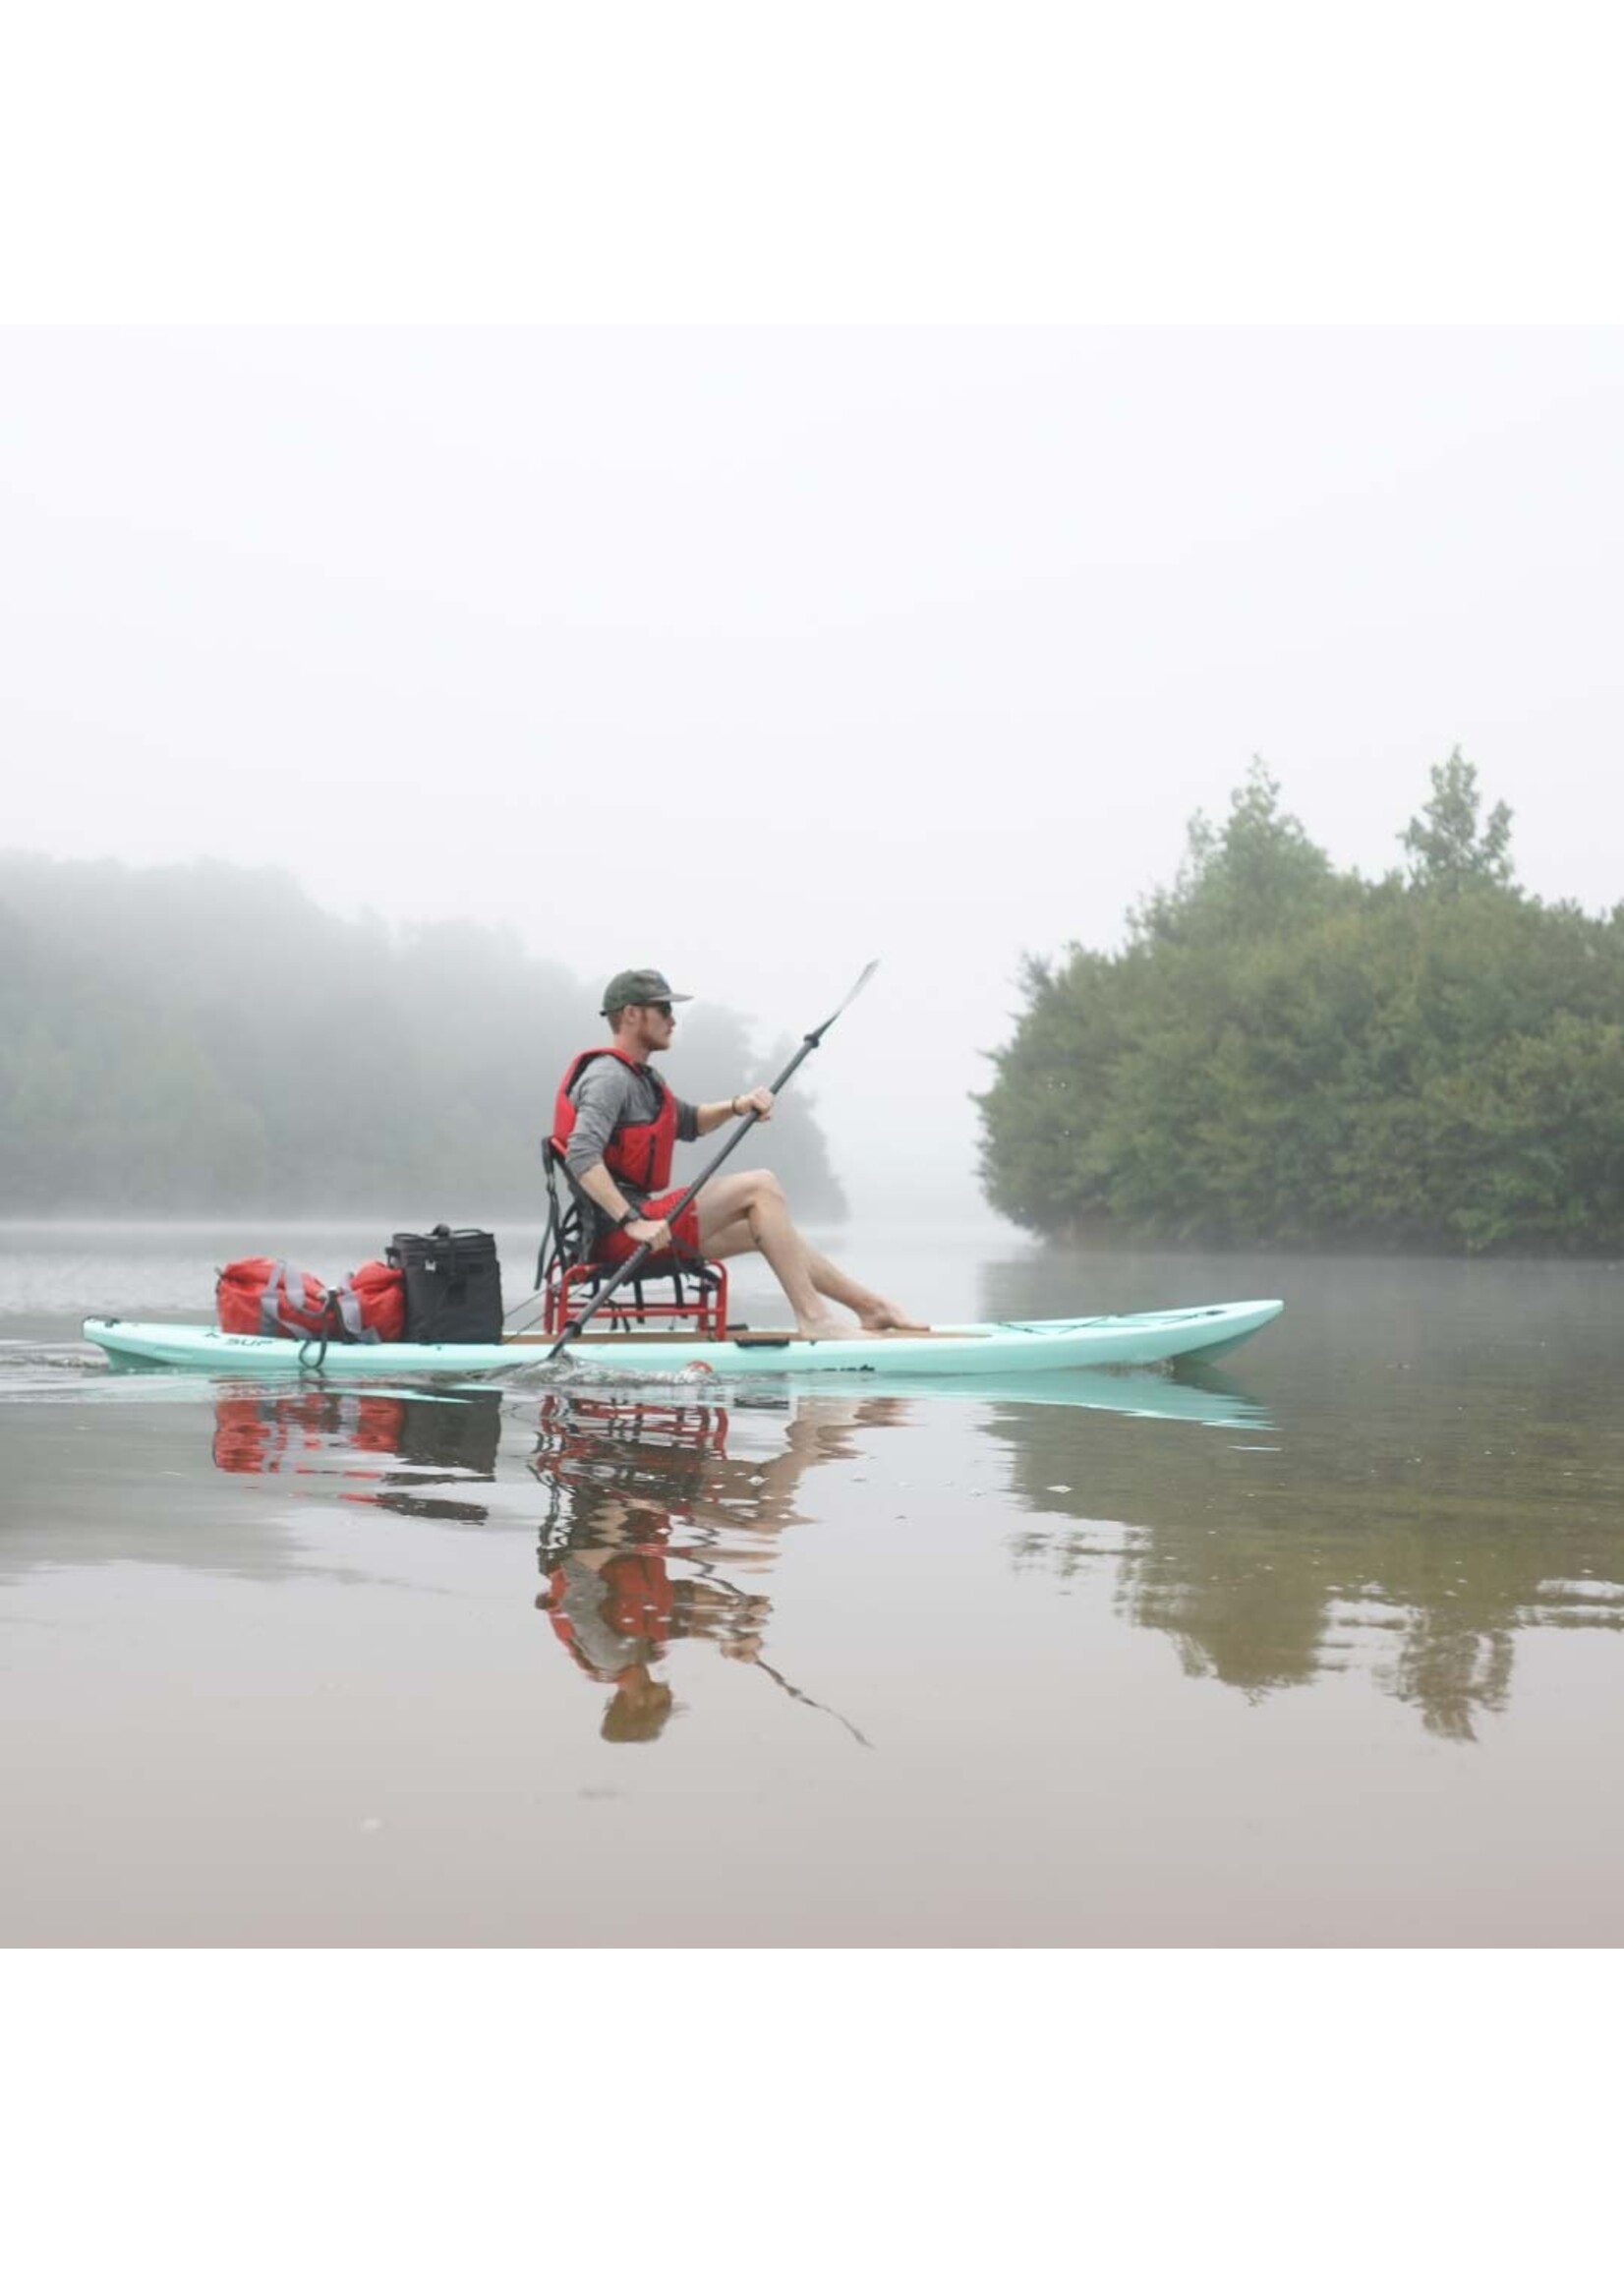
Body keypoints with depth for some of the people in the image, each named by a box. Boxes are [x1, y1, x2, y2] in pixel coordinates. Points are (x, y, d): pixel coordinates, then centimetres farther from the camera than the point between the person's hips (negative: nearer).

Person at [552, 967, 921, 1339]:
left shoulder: (636, 1075, 20)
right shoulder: (609, 1076, -14)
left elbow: (688, 1124, 31)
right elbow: (582, 1157, -27)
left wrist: (736, 1106, 11)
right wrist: (633, 1221, -33)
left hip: (635, 1222, 11)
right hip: (619, 1232, -11)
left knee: (766, 1230, 16)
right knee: (760, 1187, -13)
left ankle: (870, 1305, 20)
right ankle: (812, 1318, -14)